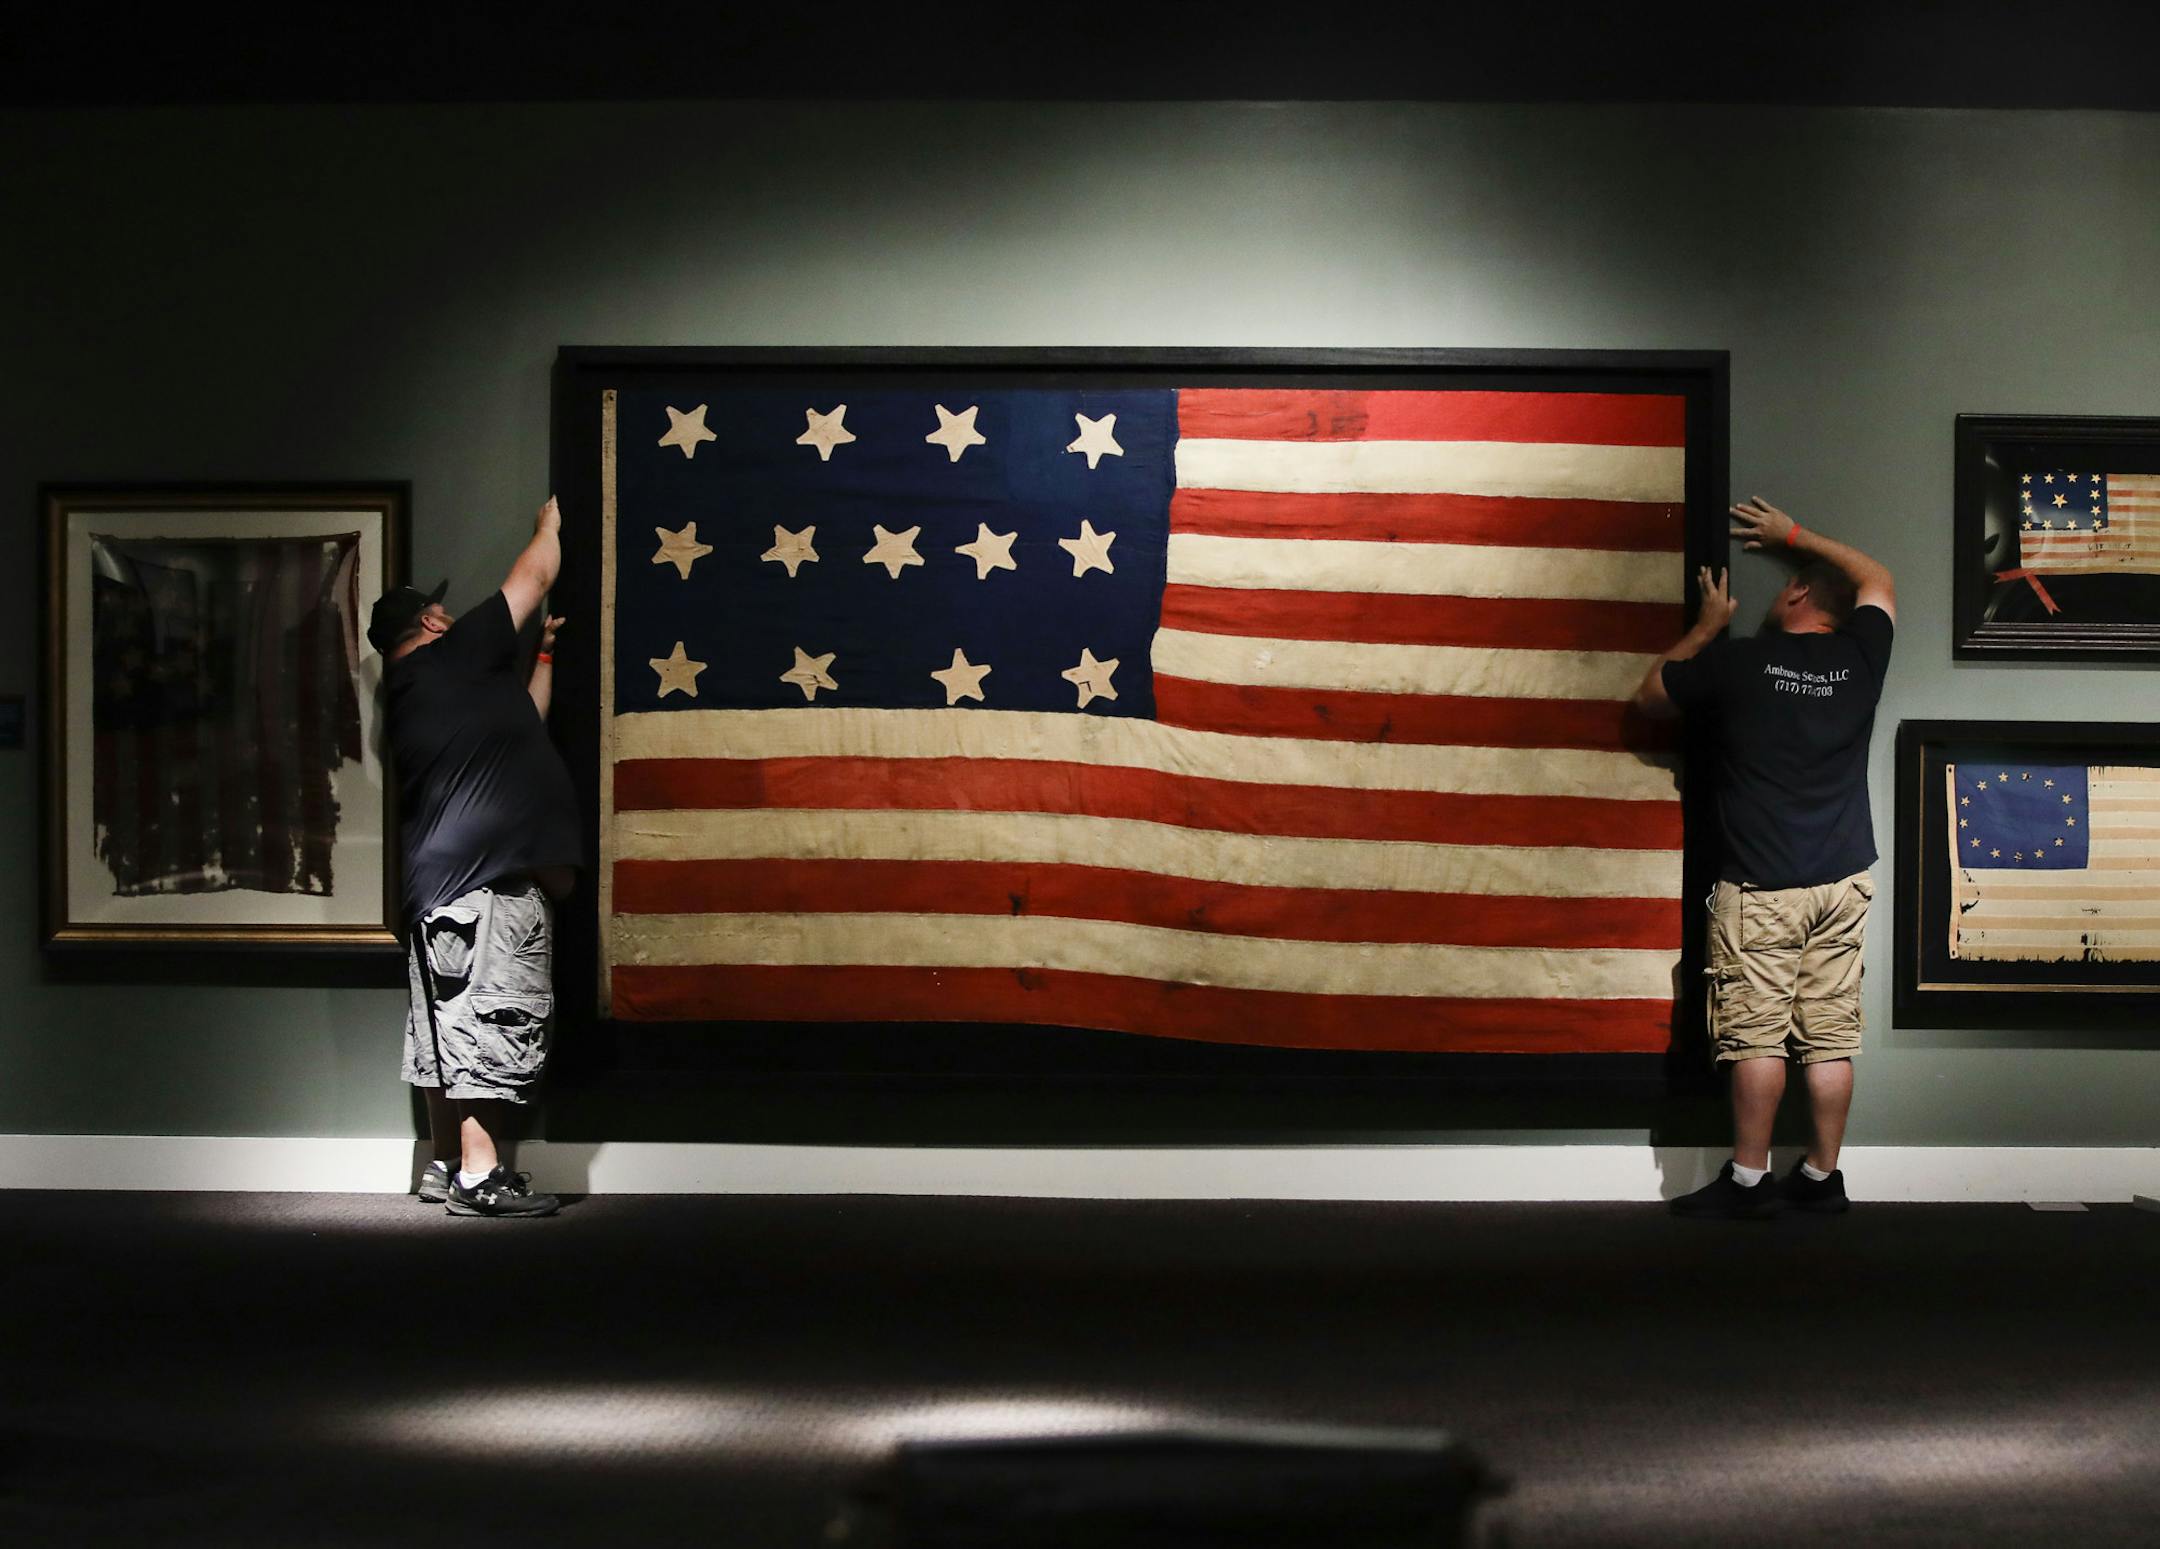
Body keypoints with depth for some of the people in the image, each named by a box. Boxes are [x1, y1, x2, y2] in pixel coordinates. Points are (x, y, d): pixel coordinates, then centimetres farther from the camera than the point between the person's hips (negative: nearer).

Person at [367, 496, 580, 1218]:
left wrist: (546, 651, 39)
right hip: (491, 880, -10)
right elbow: (534, 577, 7)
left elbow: (524, 719, 35)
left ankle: (446, 1163, 19)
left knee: (451, 1024, 13)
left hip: (441, 883, 10)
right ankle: (479, 1176, -13)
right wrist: (550, 523, 24)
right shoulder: (450, 657, -3)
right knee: (490, 1020, -11)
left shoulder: (411, 695, 22)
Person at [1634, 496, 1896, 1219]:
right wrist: (1793, 533, 32)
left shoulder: (1735, 662, -7)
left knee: (1757, 1036, -3)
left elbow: (1649, 695, 10)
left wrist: (1708, 627, 19)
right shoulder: (1861, 658, 4)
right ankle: (1821, 1177, 11)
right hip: (1844, 881, 4)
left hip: (1761, 887, -4)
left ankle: (1748, 1180, 0)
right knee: (1830, 1036, 6)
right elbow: (1876, 580, 26)